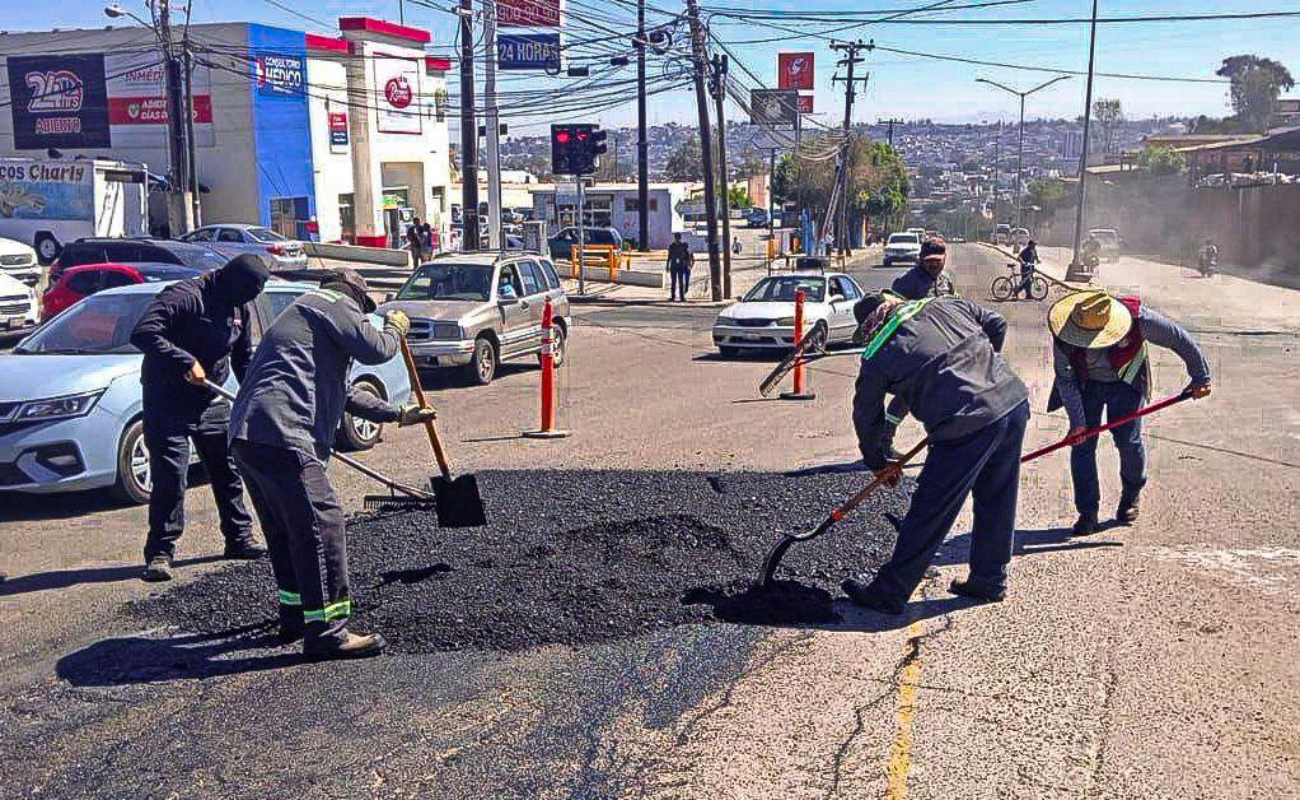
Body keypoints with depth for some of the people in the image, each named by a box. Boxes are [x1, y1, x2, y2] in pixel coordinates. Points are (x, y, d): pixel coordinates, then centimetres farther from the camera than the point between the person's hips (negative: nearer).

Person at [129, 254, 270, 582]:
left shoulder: (240, 308, 4)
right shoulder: (185, 296, -21)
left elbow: (243, 357, 16)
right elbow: (143, 333, -31)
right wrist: (186, 361, -33)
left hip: (211, 402, 7)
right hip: (168, 403, -7)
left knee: (229, 470, 11)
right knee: (169, 478, -7)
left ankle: (239, 538, 24)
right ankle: (160, 552, 2)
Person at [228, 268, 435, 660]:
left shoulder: (299, 314, 36)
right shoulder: (333, 304, 5)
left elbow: (343, 393, 41)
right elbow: (375, 349, -9)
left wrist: (398, 414, 44)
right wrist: (395, 328, 14)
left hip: (247, 435, 11)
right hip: (279, 435, -10)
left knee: (285, 529, 20)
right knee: (320, 522, -10)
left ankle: (295, 615, 31)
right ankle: (325, 631, -9)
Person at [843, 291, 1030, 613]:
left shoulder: (878, 356, 3)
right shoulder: (946, 304, 16)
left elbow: (866, 416, 12)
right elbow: (996, 325, 25)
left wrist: (877, 463, 28)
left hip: (967, 426, -6)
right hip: (1015, 403, 7)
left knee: (929, 513, 3)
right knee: (997, 501, 21)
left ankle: (889, 592, 13)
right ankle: (990, 580, 36)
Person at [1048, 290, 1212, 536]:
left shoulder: (1138, 319, -34)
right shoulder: (1063, 334, -30)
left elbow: (1180, 339, -20)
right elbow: (1065, 379, -18)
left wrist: (1200, 377, -9)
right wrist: (1077, 421, -20)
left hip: (1125, 381, -1)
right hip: (1087, 383, 1)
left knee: (1128, 440, -7)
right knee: (1082, 444, -8)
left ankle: (1131, 496, 23)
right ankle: (1087, 513, 2)